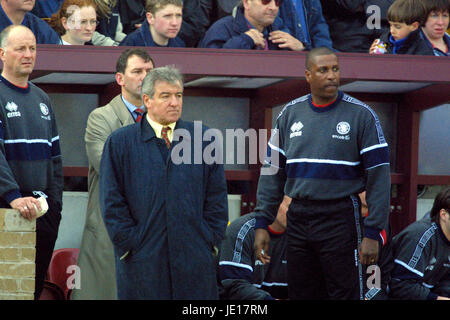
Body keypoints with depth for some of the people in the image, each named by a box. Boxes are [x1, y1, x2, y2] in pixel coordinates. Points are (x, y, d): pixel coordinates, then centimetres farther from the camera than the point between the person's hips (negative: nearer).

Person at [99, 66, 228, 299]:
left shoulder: (203, 138, 10)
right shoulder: (120, 142, 5)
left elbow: (217, 197, 11)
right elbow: (112, 202, 2)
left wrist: (211, 239, 2)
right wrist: (128, 243, -5)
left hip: (195, 258, 1)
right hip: (142, 260, -1)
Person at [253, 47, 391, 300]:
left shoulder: (361, 115, -3)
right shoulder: (290, 114, 9)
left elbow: (379, 177, -6)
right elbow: (273, 172, 12)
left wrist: (373, 234, -12)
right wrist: (262, 224, 6)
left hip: (341, 220, -4)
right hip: (298, 219, 4)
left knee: (345, 293, -4)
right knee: (301, 295, 8)